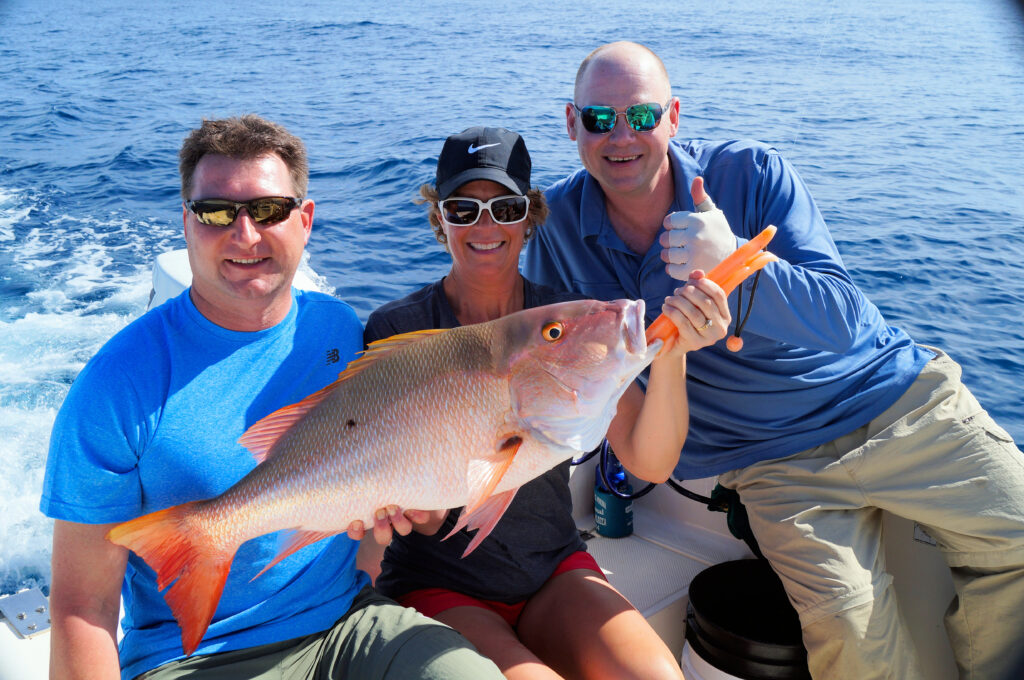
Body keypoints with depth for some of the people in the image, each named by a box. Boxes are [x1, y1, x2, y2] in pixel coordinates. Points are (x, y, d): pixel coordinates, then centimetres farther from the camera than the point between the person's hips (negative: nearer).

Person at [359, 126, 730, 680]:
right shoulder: (396, 330, -10)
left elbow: (649, 463, -13)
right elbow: (426, 521, -11)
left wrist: (669, 353, -29)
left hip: (554, 569, 3)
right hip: (439, 584, -2)